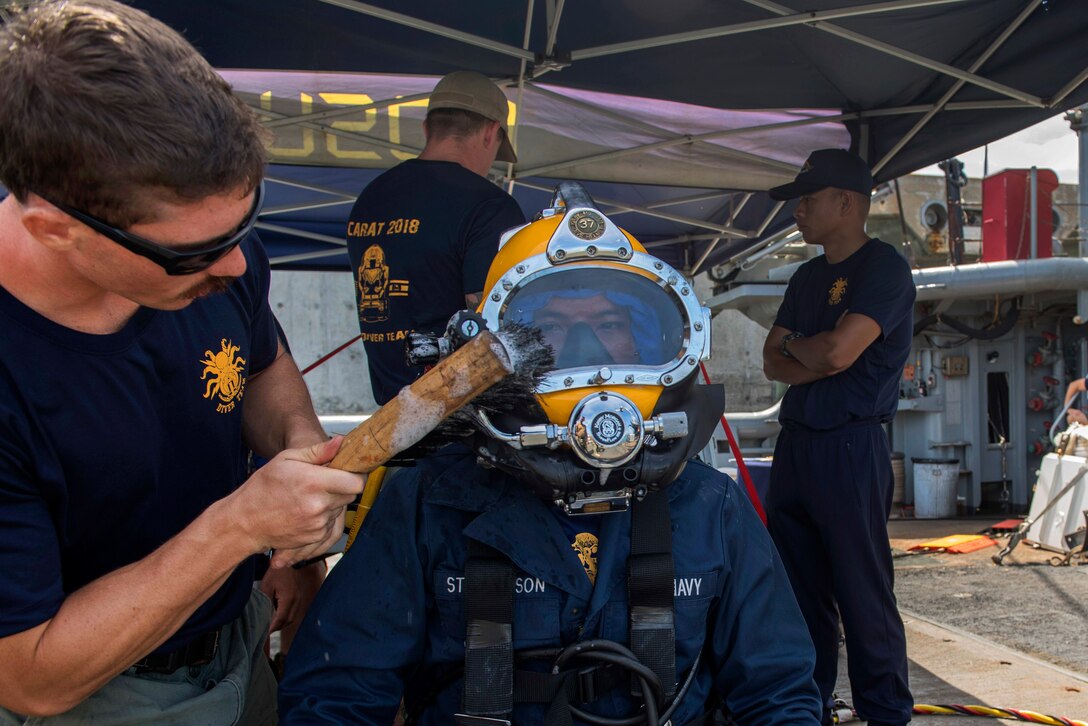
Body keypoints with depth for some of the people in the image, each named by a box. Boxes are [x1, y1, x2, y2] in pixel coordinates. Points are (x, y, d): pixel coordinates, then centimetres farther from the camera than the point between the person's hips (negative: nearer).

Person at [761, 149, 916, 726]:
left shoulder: (884, 267, -8)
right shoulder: (808, 275, 18)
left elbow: (838, 351, -20)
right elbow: (774, 363, 12)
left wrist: (793, 345, 0)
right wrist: (815, 359, -8)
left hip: (851, 449, -8)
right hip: (795, 444, 8)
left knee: (863, 593, -2)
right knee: (798, 587, 13)